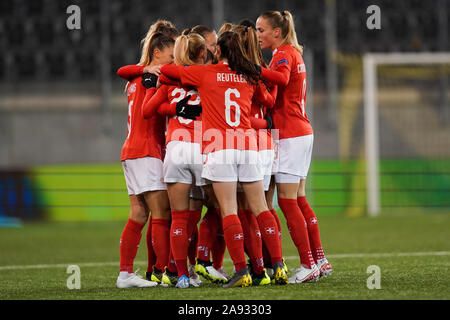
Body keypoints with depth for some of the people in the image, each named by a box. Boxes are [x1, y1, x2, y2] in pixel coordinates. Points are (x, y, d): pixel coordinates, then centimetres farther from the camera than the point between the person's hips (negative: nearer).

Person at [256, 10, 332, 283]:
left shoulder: (284, 53, -11)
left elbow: (282, 77, -32)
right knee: (299, 201, 13)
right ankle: (319, 260, 15)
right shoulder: (293, 53, 18)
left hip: (290, 135, -10)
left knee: (287, 200, -7)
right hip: (302, 131, 10)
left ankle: (308, 265, -8)